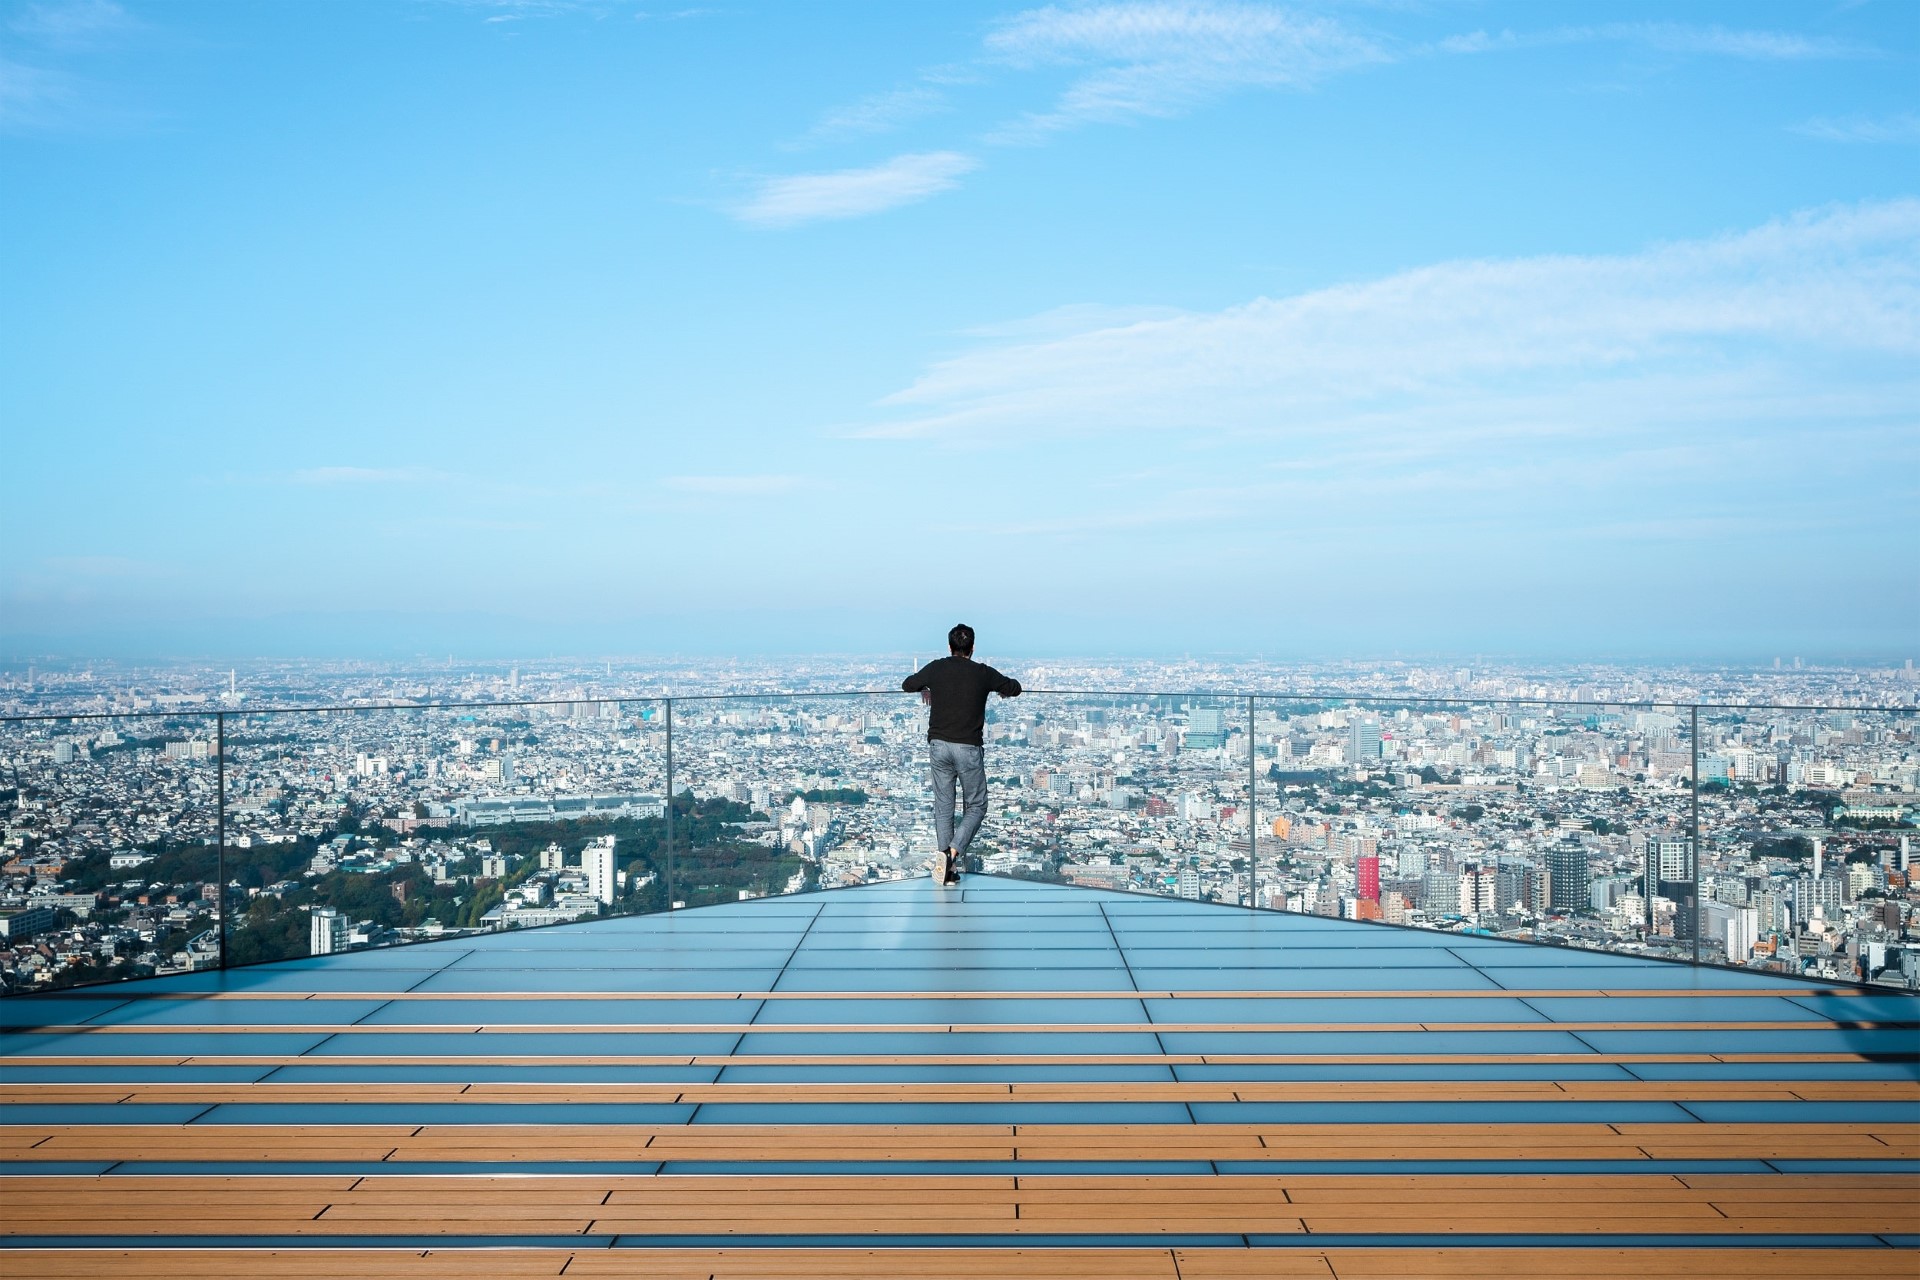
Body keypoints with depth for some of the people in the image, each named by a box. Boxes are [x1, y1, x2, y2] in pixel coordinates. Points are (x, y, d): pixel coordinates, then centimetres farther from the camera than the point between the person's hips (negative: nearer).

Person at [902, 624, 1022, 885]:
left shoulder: (936, 668, 1)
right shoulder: (982, 673, -4)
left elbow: (907, 684, 19)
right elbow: (1015, 688, 12)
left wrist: (925, 690, 40)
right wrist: (1002, 689, 35)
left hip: (938, 744, 2)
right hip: (968, 748, -2)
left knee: (943, 805, 13)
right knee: (976, 806, 9)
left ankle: (944, 862, 7)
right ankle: (953, 852, -12)